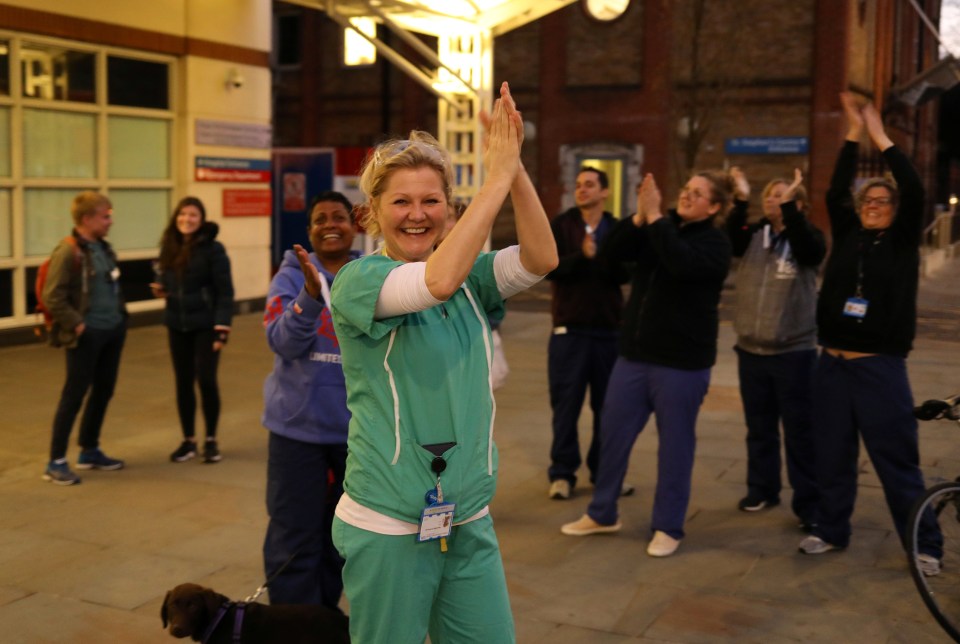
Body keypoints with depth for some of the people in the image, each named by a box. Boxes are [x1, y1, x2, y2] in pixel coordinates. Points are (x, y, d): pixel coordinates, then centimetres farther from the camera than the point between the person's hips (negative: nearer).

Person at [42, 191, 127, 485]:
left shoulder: (103, 248, 10)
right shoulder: (68, 252, -14)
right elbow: (52, 297, -17)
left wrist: (120, 316, 11)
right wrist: (77, 325, -18)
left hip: (113, 331, 8)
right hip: (87, 335, -8)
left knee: (103, 392, 14)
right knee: (73, 396, -2)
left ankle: (89, 451, 28)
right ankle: (56, 462, 7)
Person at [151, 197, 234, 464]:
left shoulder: (213, 248, -11)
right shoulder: (169, 247, 6)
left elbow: (225, 292, -12)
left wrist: (222, 328, -18)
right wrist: (159, 289, -6)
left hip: (205, 325, -5)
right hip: (177, 325, 5)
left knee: (206, 380, -4)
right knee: (183, 382, 8)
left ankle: (211, 440, 12)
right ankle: (189, 441, 20)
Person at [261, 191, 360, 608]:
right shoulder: (292, 277, -2)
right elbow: (283, 342, -17)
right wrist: (311, 295, -29)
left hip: (358, 426, 2)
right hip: (299, 425, -2)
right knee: (295, 537, 1)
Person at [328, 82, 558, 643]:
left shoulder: (471, 276, 4)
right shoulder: (358, 280, -11)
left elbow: (541, 260, -14)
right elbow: (438, 281, -29)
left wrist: (516, 167, -24)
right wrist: (496, 179, -26)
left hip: (470, 522, 5)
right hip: (388, 528, -5)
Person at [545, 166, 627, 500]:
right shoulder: (560, 226, 1)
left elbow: (622, 275, -10)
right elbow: (550, 267, -13)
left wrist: (596, 256, -27)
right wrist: (581, 256, -29)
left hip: (609, 328, 2)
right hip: (570, 328, -2)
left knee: (608, 405, 8)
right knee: (565, 404, 0)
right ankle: (562, 472, 9)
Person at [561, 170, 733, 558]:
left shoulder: (715, 242, -6)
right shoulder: (660, 229, 10)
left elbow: (681, 263, -28)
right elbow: (611, 252, -2)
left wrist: (654, 216, -22)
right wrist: (639, 218, -15)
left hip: (681, 363, -6)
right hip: (634, 355, 6)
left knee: (674, 444, 4)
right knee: (613, 434, 11)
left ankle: (668, 527, 18)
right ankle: (602, 513, 27)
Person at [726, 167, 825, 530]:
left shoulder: (808, 237, -1)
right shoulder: (752, 235, 6)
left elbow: (808, 251, -24)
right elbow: (728, 241, -15)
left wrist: (789, 206, -32)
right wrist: (740, 201, -27)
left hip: (794, 350, -3)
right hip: (751, 348, 4)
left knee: (800, 430, 1)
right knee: (759, 428, 14)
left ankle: (808, 502, 8)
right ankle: (762, 489, 27)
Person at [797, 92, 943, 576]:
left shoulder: (902, 243, 2)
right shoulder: (847, 237, 9)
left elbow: (915, 192, -10)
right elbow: (834, 193, -1)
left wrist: (881, 137, -9)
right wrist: (853, 135, -4)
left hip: (881, 366, -3)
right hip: (833, 364, 3)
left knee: (897, 460, 1)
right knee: (832, 456, 11)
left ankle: (925, 546, 11)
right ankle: (831, 531, 25)